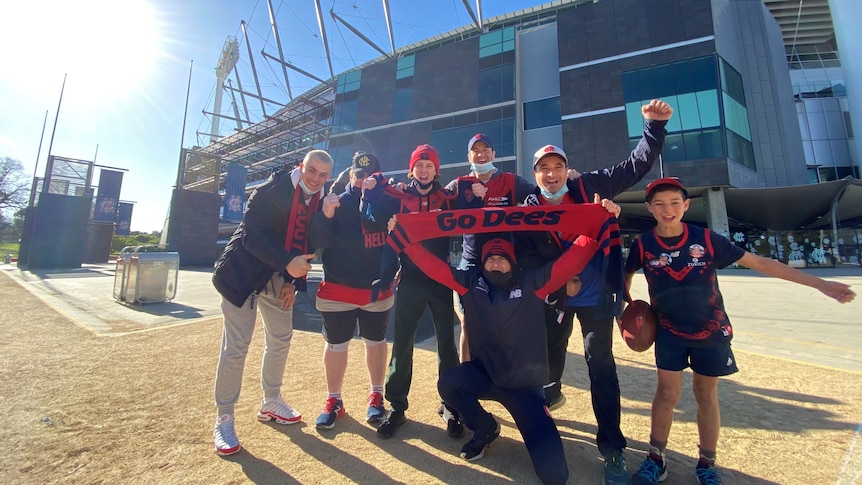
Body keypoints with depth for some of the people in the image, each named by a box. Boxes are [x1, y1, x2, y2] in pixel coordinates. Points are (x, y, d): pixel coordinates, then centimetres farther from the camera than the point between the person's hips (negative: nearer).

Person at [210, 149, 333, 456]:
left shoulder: (320, 201, 1)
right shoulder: (273, 189, -17)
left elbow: (308, 245, 6)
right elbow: (253, 233, -24)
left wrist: (295, 281, -3)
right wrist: (287, 263, -34)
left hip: (280, 278, 7)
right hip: (244, 273, -6)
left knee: (281, 339, 12)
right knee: (236, 346, -4)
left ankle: (271, 403, 32)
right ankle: (224, 420, 14)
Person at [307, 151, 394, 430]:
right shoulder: (337, 202, -5)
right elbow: (317, 241, -14)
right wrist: (325, 216, -29)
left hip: (378, 289, 2)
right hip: (338, 289, -1)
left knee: (376, 342, 14)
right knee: (336, 344, 9)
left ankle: (376, 397, 31)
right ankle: (334, 401, 27)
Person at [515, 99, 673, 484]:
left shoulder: (589, 186, -6)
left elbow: (636, 166, -5)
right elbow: (526, 259, -10)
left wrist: (655, 125, -16)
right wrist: (560, 283, -17)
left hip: (597, 295, -1)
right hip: (555, 296, 2)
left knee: (600, 363, 1)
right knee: (552, 352, 19)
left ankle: (612, 448, 15)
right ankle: (551, 393, 52)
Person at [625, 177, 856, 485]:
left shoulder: (707, 239, -11)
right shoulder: (642, 246, -12)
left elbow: (758, 262, -5)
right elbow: (627, 275, 6)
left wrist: (819, 284, -5)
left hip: (711, 330, 1)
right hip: (669, 331, -1)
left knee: (706, 395, 12)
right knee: (667, 394, -1)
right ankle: (655, 460, 17)